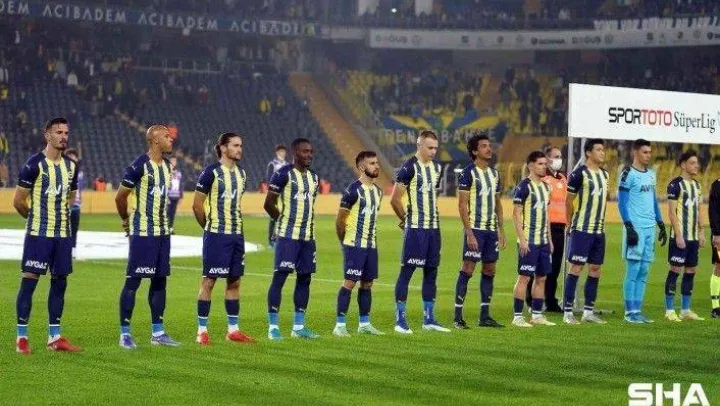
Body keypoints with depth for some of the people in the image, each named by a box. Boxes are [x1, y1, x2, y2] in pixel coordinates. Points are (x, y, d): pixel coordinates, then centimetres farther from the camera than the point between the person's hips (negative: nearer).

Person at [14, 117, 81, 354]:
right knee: (29, 280, -4)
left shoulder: (71, 166, 10)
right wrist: (36, 218, 8)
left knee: (60, 282, 8)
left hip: (63, 233, 6)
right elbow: (18, 201, -5)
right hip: (38, 233, -6)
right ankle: (21, 337, 0)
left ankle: (54, 337, 15)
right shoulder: (34, 164, -9)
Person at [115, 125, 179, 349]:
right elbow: (120, 197, -8)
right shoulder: (140, 166, -14)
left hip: (162, 231, 8)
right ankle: (125, 333, 2)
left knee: (160, 280, 10)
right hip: (142, 232, -8)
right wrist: (126, 220, 6)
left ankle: (158, 332, 17)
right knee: (133, 280, -4)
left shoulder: (167, 166, 11)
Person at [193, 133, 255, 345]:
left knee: (234, 281, 9)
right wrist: (209, 226, 2)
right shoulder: (211, 172, -10)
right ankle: (202, 331, 2)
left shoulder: (241, 174, 11)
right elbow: (197, 205, -7)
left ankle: (233, 330, 16)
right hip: (216, 236, -7)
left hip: (237, 235, 7)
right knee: (209, 280, -3)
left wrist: (236, 226, 15)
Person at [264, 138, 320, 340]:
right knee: (280, 277, -7)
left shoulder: (314, 177, 14)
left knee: (305, 278, 8)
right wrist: (284, 221, 2)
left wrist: (307, 223, 12)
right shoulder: (284, 174, -9)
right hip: (288, 235, -8)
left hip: (308, 236, 8)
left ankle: (299, 326, 15)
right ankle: (273, 327, -4)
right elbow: (268, 204, -7)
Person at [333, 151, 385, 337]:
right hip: (354, 245, -8)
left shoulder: (378, 191, 12)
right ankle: (340, 325, -4)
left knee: (367, 283, 10)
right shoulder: (353, 190, -13)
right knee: (350, 282, -8)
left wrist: (372, 239, 15)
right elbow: (340, 219, -9)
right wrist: (345, 242, -2)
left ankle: (364, 324, 17)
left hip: (371, 245, 8)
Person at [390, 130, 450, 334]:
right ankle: (400, 320, -1)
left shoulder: (436, 167, 13)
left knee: (431, 272, 10)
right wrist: (406, 219, 1)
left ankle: (429, 319, 17)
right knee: (407, 271, -4)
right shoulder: (409, 167, -11)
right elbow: (395, 200, -11)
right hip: (416, 229, -8)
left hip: (433, 227, 8)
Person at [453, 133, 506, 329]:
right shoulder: (468, 173, -8)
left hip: (492, 229, 7)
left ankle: (485, 316, 14)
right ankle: (458, 317, -4)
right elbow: (462, 205, -11)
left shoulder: (494, 173, 14)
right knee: (467, 270, -7)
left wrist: (501, 230, 14)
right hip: (475, 228, -7)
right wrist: (469, 232, -17)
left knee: (489, 271, 8)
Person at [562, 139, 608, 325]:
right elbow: (569, 201, -5)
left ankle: (589, 312, 15)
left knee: (595, 269, 9)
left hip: (599, 230, 8)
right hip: (582, 230, -8)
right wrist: (571, 225, 2)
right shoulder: (579, 174, -10)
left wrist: (600, 222, 16)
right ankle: (568, 312, -3)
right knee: (576, 268, -6)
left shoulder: (604, 174, 13)